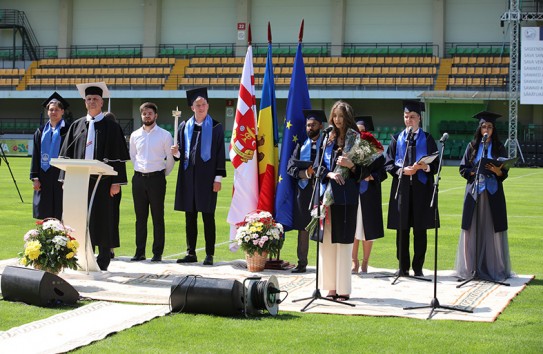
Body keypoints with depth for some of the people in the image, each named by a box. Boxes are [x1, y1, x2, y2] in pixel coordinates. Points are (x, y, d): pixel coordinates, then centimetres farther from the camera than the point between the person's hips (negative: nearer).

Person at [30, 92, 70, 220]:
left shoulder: (67, 131, 0)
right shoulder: (41, 131, 13)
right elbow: (35, 155, 11)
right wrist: (35, 177, 2)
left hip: (61, 174, -4)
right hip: (43, 175, 4)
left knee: (60, 215, -4)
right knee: (44, 216, 6)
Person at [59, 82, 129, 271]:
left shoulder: (111, 127, 2)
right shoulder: (76, 126, 12)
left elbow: (118, 156, -2)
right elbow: (67, 154, 11)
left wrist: (116, 182, -10)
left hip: (102, 181, -3)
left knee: (103, 219, 0)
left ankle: (103, 259, 7)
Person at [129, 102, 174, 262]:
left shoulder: (165, 135, -2)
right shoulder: (135, 135, 9)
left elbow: (170, 159, 4)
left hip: (157, 178, -3)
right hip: (139, 178, 3)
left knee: (158, 217, 0)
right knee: (140, 217, 7)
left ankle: (158, 253, 4)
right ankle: (139, 252, 13)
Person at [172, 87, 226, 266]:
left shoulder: (216, 127, 1)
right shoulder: (184, 126, 11)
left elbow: (220, 154, -2)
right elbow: (180, 151, 16)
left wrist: (218, 178, -8)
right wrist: (177, 152, -8)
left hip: (206, 177, -4)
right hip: (188, 176, 4)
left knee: (208, 217, -1)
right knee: (190, 217, 7)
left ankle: (209, 254, 5)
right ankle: (191, 253, 14)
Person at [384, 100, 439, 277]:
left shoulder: (427, 139, 7)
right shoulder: (397, 139, 12)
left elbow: (435, 164, 3)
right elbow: (388, 164, 7)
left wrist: (424, 167, -18)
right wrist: (401, 170, -11)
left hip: (421, 188, -1)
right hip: (402, 188, 1)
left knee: (420, 229, 0)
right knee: (402, 229, 2)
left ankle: (418, 267, 7)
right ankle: (403, 267, 10)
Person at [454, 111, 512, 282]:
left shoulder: (499, 148, 6)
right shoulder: (472, 146, 7)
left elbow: (504, 173, 4)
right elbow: (463, 169, 6)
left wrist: (496, 170, -16)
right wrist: (476, 172, -11)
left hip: (493, 193, -1)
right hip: (474, 192, 1)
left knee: (492, 229, -2)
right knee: (473, 229, 0)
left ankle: (493, 268, 4)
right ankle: (470, 266, 6)